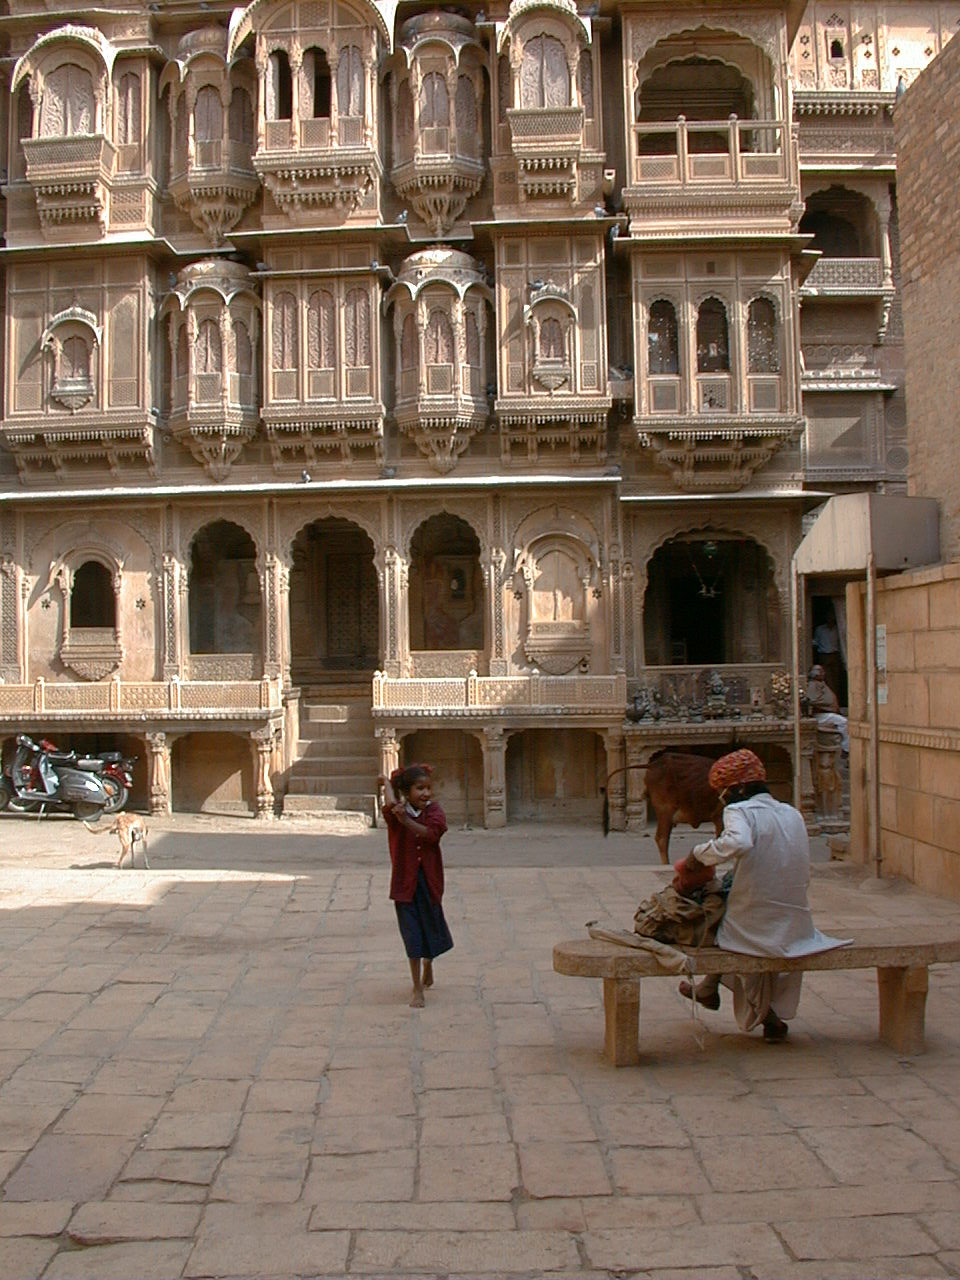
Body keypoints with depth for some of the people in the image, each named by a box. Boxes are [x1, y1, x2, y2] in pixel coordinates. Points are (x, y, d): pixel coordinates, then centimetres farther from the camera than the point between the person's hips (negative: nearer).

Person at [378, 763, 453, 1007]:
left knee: (431, 925, 19)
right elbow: (390, 804, -33)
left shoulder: (434, 811, -4)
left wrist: (405, 820, -32)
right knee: (412, 932, -2)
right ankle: (417, 988, 8)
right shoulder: (396, 812, -8)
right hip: (405, 880, -2)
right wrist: (386, 783, -22)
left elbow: (432, 833, -24)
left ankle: (428, 964, 51)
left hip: (429, 880, 3)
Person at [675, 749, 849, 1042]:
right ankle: (777, 1015, 36)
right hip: (797, 927, 6)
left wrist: (697, 855, -21)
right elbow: (804, 876, 15)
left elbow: (739, 843, -34)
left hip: (752, 926, -5)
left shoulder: (740, 811, -10)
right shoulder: (793, 814, 11)